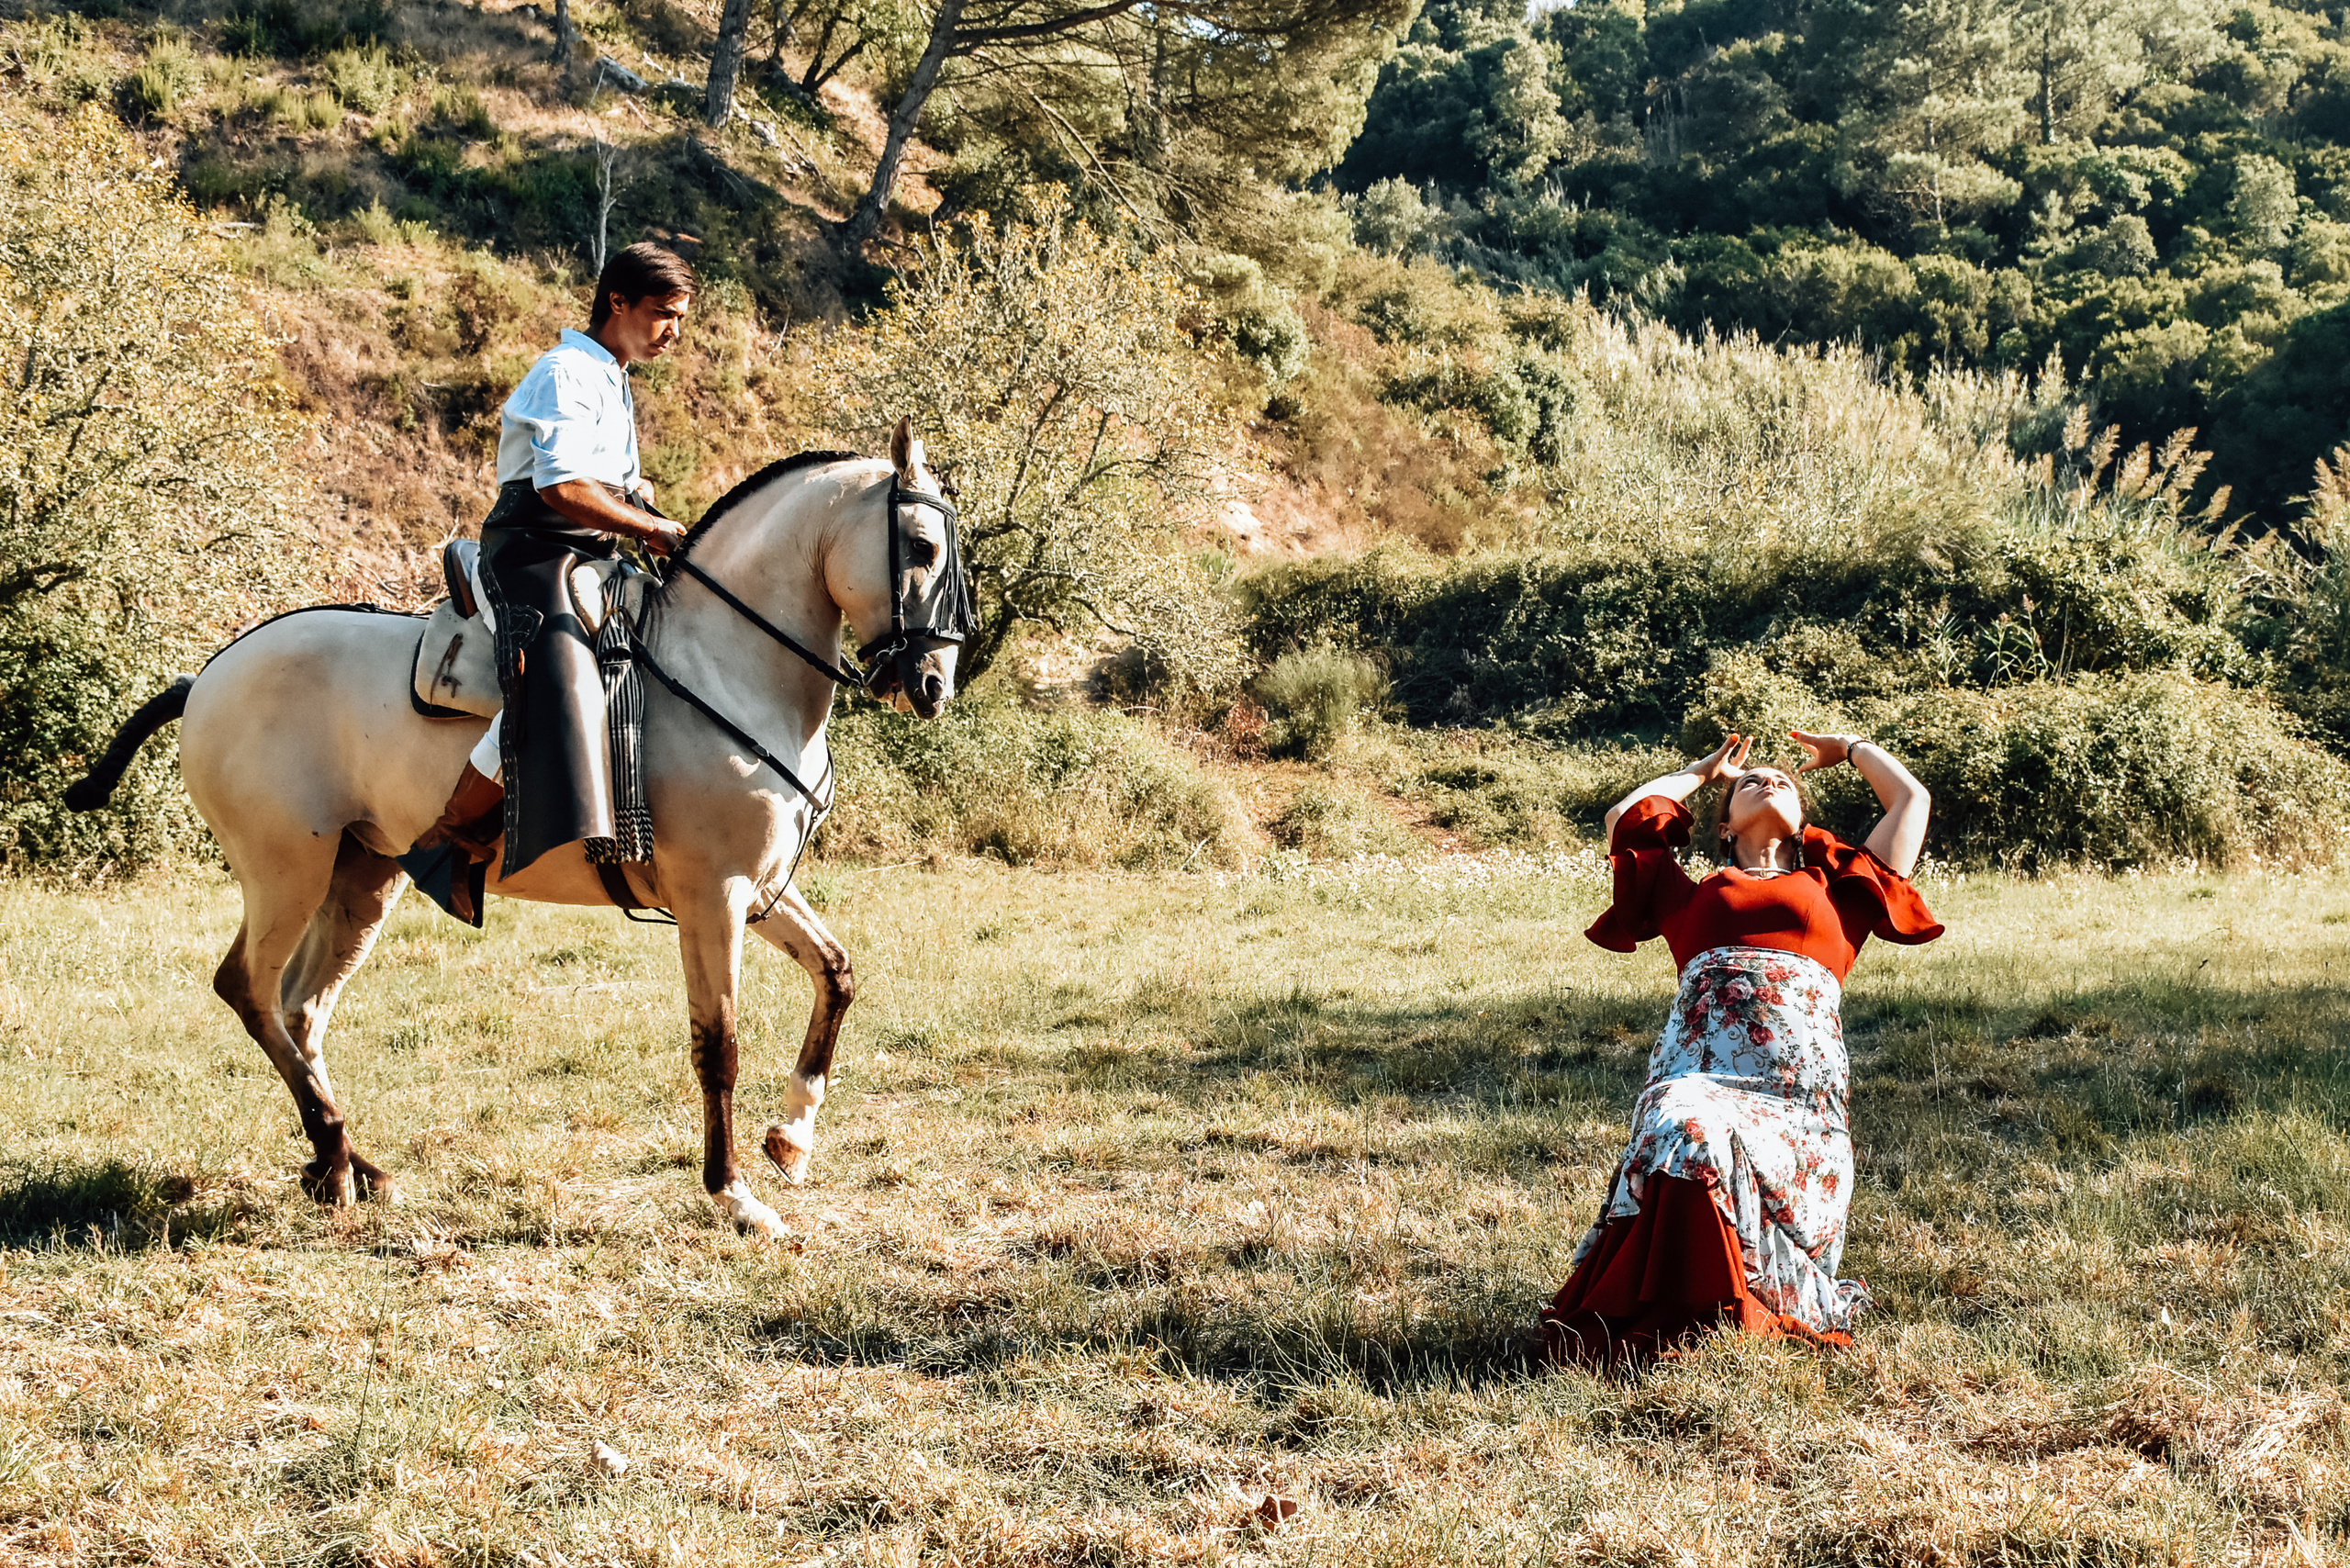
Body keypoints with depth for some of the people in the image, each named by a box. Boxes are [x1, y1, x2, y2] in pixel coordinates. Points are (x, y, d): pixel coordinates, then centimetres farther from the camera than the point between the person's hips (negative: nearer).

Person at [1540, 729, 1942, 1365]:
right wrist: (1701, 773, 54)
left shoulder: (1836, 893, 31)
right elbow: (1625, 816, 43)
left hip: (1799, 1090, -1)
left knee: (1702, 1144, -34)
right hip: (1696, 1073, 1)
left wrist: (1849, 748, 52)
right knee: (1682, 1133, -35)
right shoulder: (1695, 897, 33)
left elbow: (1912, 800, 37)